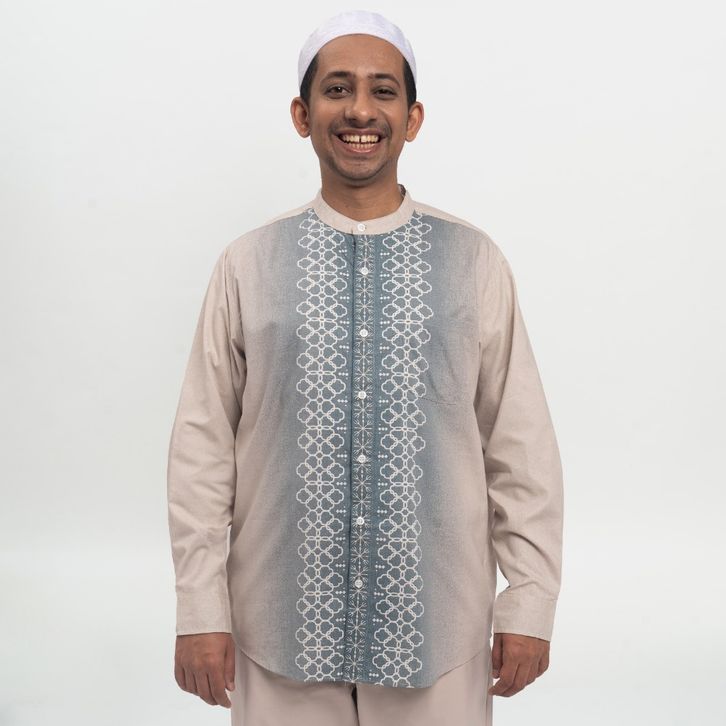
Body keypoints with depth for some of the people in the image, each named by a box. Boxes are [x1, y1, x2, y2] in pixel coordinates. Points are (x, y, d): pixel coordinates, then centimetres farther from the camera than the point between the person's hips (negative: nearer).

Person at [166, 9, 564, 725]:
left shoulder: (474, 260, -1)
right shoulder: (247, 264, -1)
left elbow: (522, 446, 1)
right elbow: (201, 447, 0)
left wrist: (530, 602, 0)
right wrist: (200, 611, -1)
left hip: (436, 623, 0)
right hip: (283, 624, 0)